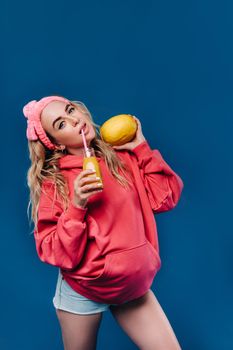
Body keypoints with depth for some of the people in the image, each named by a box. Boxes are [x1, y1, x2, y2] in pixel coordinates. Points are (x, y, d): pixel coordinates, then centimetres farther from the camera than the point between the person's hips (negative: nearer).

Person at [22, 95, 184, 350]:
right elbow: (54, 253, -14)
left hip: (133, 285, 3)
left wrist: (141, 148, -6)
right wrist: (77, 206, -28)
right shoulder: (53, 180, -11)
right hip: (83, 291, -2)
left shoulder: (122, 155, -2)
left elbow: (165, 199, -4)